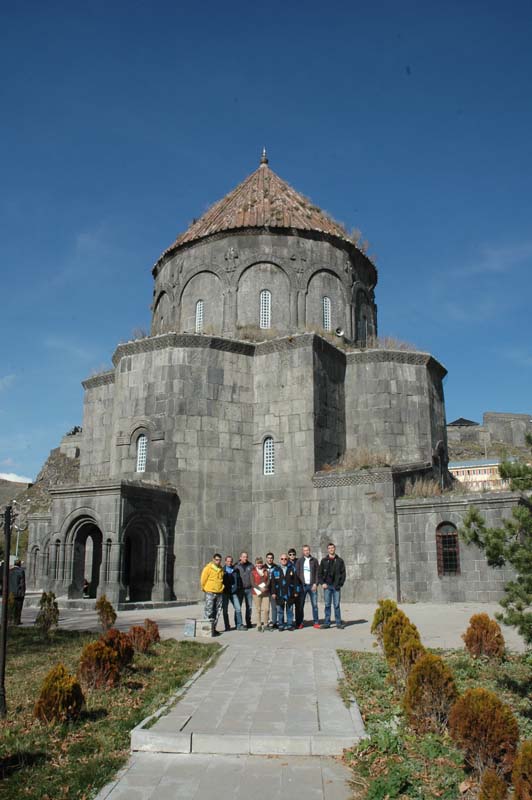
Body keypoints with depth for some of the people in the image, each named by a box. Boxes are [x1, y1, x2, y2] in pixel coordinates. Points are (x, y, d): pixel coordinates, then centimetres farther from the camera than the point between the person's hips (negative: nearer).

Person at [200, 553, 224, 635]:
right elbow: (203, 580, -3)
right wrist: (204, 588, 6)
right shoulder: (208, 568, -7)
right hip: (210, 593, -6)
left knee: (217, 611, 8)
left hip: (219, 592, 6)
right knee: (209, 611, -8)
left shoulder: (221, 569, 11)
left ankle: (213, 628, 16)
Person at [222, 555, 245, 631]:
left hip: (234, 592, 2)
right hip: (225, 593, -2)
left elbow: (239, 580, 16)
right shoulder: (222, 570, 1)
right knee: (225, 610, 4)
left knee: (238, 609, -5)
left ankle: (239, 625, 3)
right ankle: (227, 626, 13)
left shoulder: (235, 570, 11)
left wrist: (238, 588, 6)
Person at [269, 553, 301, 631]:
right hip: (279, 594, 0)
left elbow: (296, 581, 5)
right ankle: (281, 625, 13)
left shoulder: (292, 569, 6)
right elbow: (272, 582, 4)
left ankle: (289, 625, 14)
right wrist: (273, 592, -3)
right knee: (280, 611, 5)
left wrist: (296, 591, 0)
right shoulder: (275, 570, 5)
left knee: (290, 610, 6)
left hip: (290, 594, 0)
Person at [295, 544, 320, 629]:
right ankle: (299, 623, 6)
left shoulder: (314, 560, 9)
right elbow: (297, 573, 3)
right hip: (302, 585, 0)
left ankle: (316, 622, 5)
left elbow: (317, 573, 6)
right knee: (300, 605, -1)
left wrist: (315, 584, -5)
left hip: (312, 585, 1)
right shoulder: (299, 561, 7)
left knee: (314, 604, -1)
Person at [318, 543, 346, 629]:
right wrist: (322, 583, -5)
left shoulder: (340, 560, 6)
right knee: (327, 605, 3)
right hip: (327, 586, 1)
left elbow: (343, 573, 4)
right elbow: (319, 573, 8)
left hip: (336, 586, -1)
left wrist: (340, 584, -6)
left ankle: (338, 622, 8)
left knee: (337, 605, 1)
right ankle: (327, 622, 8)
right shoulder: (324, 561, 7)